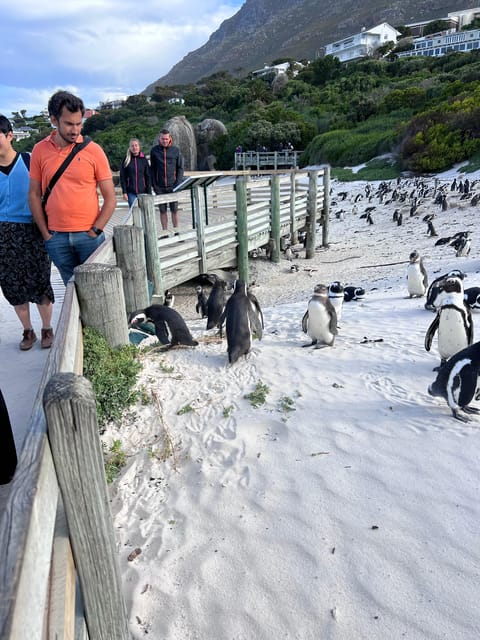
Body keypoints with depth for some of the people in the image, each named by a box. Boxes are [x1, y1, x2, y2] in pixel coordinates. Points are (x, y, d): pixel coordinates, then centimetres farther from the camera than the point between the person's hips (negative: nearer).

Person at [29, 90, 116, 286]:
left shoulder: (93, 150, -3)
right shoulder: (40, 150, 4)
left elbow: (110, 199, -2)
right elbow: (35, 195, 8)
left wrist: (95, 231, -8)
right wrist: (46, 234, 2)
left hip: (89, 235, -2)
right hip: (56, 238, 2)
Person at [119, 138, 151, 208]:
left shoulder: (144, 160, 4)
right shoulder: (126, 160, 2)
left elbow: (148, 177, 5)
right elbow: (122, 177, 1)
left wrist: (149, 192, 0)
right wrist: (124, 192, -6)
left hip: (142, 191, 1)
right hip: (131, 192, -1)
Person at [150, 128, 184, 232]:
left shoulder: (176, 150, 3)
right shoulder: (154, 150, 5)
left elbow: (180, 168, 4)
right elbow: (152, 168, 7)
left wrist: (178, 183, -7)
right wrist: (154, 184, -1)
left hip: (173, 186, -1)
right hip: (159, 187, 1)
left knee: (174, 209, 1)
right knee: (162, 211, 4)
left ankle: (176, 231, 11)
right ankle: (165, 232, 11)